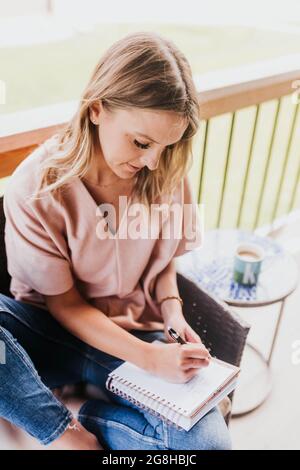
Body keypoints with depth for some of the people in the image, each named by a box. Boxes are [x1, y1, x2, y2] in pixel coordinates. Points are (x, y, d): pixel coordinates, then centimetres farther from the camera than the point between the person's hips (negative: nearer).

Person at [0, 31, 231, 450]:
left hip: (134, 337, 2)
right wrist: (149, 357, -22)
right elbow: (63, 303, -13)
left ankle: (86, 421, -3)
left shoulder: (167, 176, -9)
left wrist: (172, 310, -13)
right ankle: (66, 433, -16)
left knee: (207, 441, -21)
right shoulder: (35, 189, -19)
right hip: (53, 333, -1)